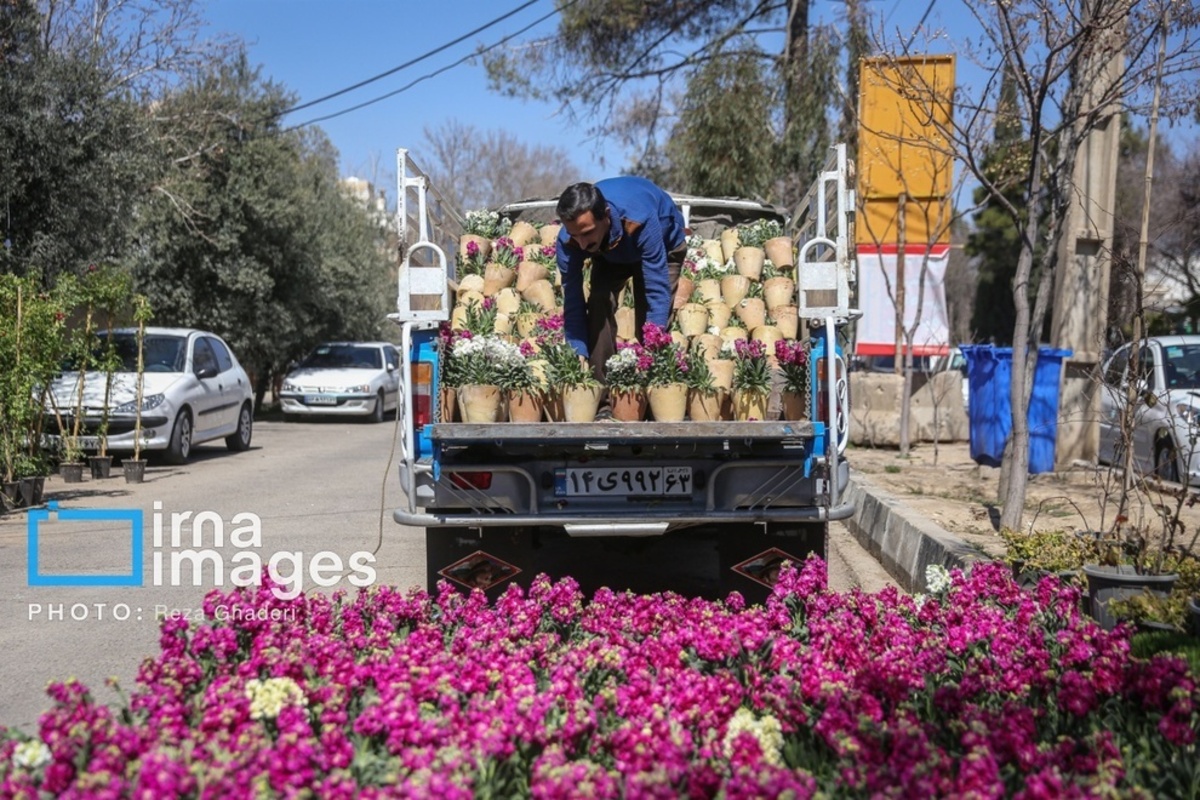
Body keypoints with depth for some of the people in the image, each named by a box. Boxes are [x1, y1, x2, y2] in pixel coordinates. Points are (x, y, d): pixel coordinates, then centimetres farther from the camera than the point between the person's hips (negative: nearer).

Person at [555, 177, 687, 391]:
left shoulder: (640, 221, -46)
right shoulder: (568, 241, -35)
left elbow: (658, 291, -45)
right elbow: (572, 303, -28)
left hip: (664, 244, -2)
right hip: (609, 252, 3)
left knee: (650, 317, -17)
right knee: (599, 305, -20)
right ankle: (599, 384, -10)